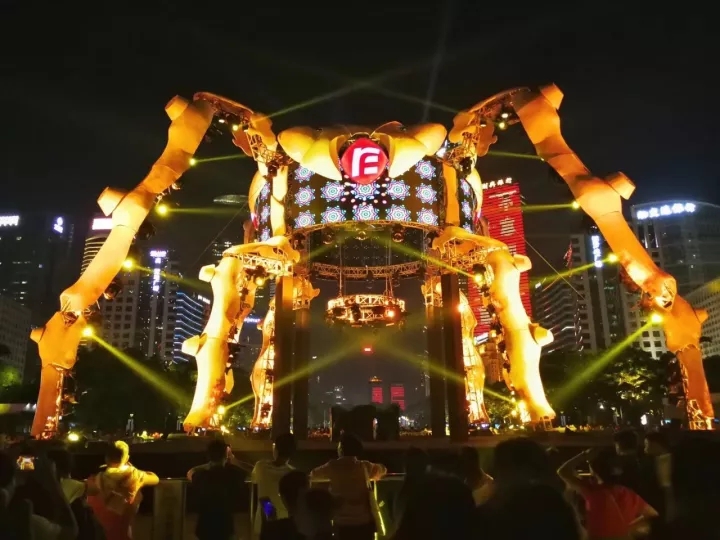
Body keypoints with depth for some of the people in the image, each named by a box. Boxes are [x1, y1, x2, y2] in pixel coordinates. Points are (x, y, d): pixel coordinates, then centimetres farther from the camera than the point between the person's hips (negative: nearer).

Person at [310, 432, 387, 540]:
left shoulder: (333, 466, -3)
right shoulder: (364, 466, 4)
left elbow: (313, 475, 14)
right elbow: (382, 469, 23)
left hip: (343, 523, -2)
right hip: (365, 521, 2)